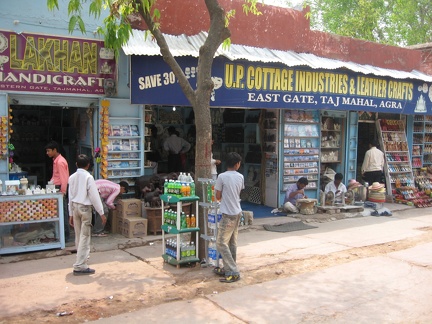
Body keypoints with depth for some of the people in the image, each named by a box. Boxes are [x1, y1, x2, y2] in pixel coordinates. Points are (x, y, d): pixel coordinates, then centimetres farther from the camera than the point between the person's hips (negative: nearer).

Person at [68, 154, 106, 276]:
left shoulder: (72, 177, 6)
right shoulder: (88, 177, -11)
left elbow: (70, 196, 9)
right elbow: (94, 196, -13)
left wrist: (71, 214, 15)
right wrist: (101, 213, -9)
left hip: (75, 207, 6)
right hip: (85, 208, -6)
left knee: (78, 236, 16)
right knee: (85, 237, -3)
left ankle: (82, 260, 29)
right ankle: (80, 266, -5)